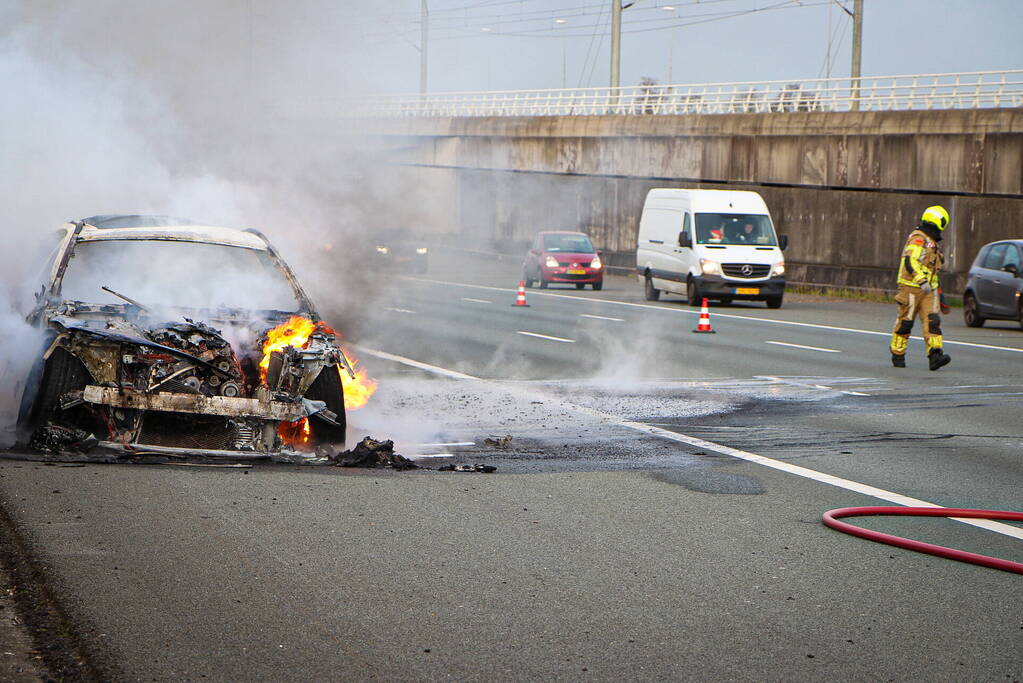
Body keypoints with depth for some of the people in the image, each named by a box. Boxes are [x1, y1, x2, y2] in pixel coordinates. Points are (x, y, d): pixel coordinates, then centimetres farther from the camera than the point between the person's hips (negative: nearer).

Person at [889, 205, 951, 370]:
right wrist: (922, 282, -35)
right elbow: (910, 261, -24)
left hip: (928, 290, 8)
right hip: (912, 288, -8)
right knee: (905, 322, 1)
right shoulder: (918, 238, -10)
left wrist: (938, 289, 32)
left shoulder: (931, 242, 21)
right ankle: (898, 356, 15)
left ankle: (935, 356, -21)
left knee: (932, 321, -9)